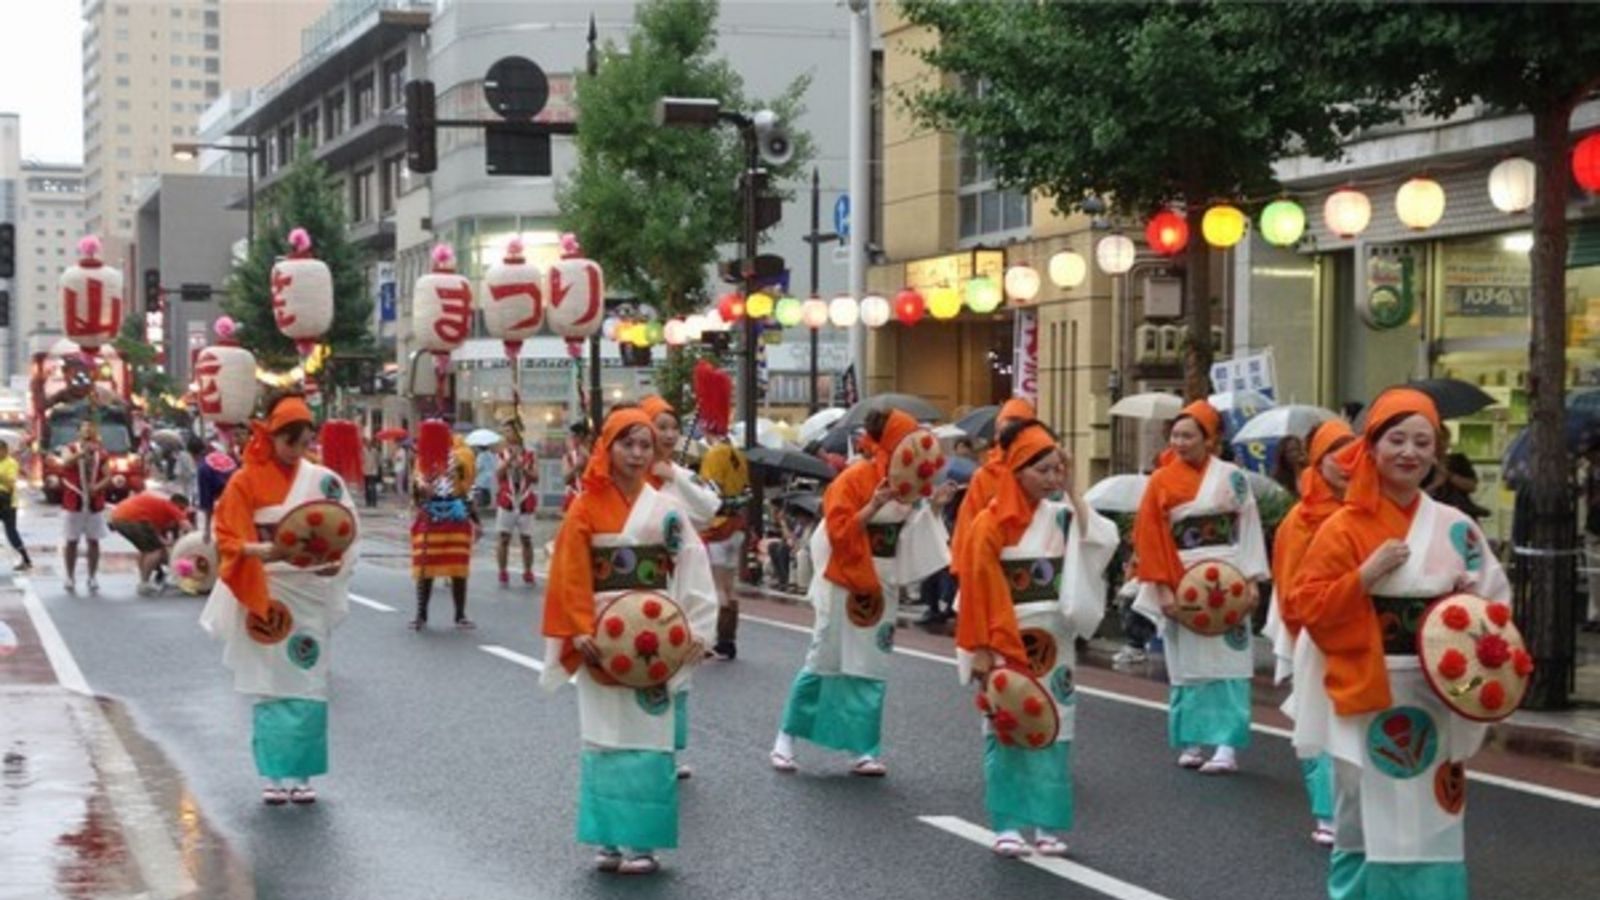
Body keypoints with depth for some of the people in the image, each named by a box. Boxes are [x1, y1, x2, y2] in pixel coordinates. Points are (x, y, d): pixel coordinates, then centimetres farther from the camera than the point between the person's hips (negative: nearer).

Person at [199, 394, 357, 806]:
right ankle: (273, 775, 8)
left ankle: (302, 773, 10)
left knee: (308, 685, 3)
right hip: (266, 595, -1)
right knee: (271, 686, 2)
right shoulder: (247, 481, -3)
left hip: (311, 594, 1)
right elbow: (230, 539, -6)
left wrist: (333, 563, -14)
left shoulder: (323, 480, 2)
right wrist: (266, 551, -24)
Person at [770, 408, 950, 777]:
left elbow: (915, 531, 12)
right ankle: (786, 737, 10)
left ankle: (865, 750, 9)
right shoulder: (855, 478, -13)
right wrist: (874, 505, -28)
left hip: (882, 585, 6)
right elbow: (838, 530, -20)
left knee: (872, 669, 5)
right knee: (824, 661, -1)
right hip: (845, 583, -6)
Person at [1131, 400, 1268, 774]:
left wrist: (1251, 579, -7)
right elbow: (1150, 538, -1)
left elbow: (1249, 529, 0)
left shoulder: (1231, 477, 0)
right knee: (1188, 663, 5)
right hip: (1182, 584, 1)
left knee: (1227, 662, -4)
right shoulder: (1161, 482, 2)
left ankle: (1227, 745, -7)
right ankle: (1191, 742, 12)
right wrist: (1163, 588, -8)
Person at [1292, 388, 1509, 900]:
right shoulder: (1344, 528, -3)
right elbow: (1306, 606, -6)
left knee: (1433, 819, 5)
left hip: (1436, 698, 2)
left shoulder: (1456, 528, 3)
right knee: (1369, 819, 4)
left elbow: (1493, 601, 11)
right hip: (1369, 695, -2)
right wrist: (1365, 576, -17)